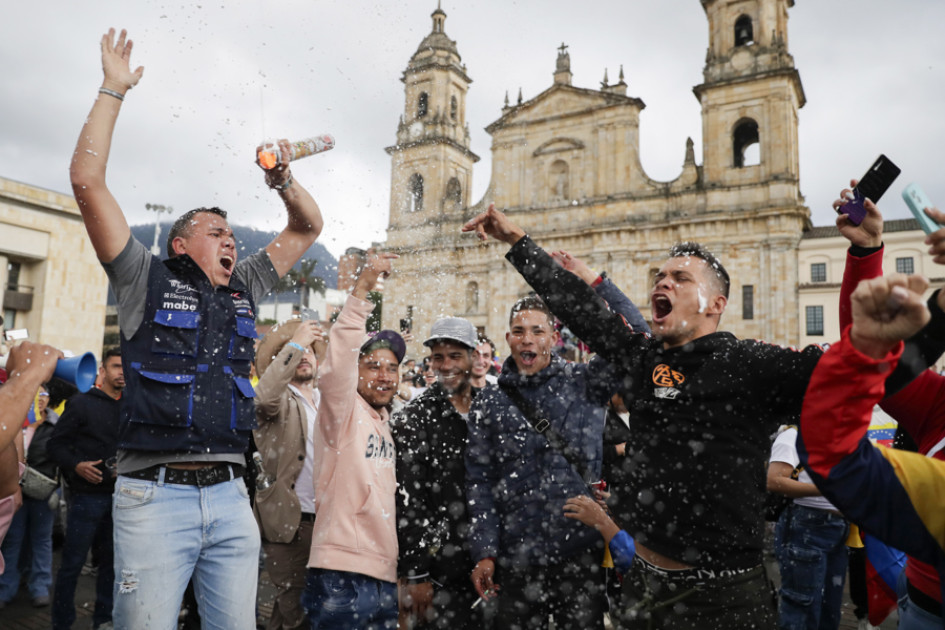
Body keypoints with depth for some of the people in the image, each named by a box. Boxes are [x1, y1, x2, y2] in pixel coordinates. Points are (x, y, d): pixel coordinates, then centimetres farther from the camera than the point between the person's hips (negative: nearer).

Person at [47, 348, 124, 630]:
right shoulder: (82, 403, -3)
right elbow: (56, 444, -4)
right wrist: (76, 466, -19)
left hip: (119, 497, 4)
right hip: (87, 496, -4)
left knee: (111, 562, 12)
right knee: (73, 563, 2)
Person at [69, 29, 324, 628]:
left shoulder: (244, 289, 17)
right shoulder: (147, 278, 6)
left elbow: (309, 226, 25)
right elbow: (88, 180, 0)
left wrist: (282, 180, 10)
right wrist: (114, 89, 4)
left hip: (230, 496, 4)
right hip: (155, 495, -4)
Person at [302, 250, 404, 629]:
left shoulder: (388, 421, 15)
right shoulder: (343, 410, -5)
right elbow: (337, 363, -24)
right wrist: (361, 289, -31)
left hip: (385, 575, 7)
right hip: (342, 573, -7)